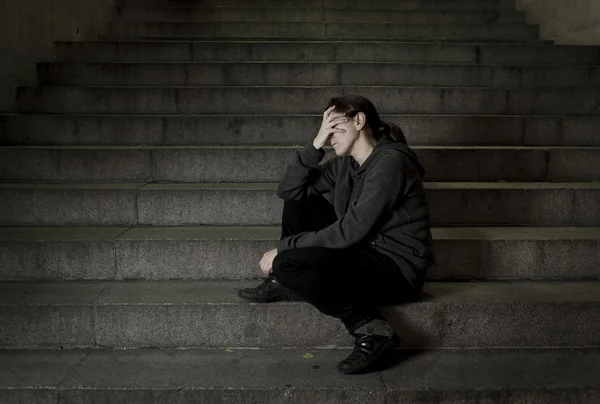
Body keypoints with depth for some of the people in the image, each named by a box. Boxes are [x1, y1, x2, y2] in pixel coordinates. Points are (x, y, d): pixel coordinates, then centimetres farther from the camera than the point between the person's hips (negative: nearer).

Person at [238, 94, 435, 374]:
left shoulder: (390, 162, -19)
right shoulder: (345, 163, 7)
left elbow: (349, 232, -24)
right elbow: (287, 190, 3)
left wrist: (283, 248, -17)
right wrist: (316, 145, -8)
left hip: (397, 268, -9)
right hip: (364, 251, 9)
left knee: (288, 264, -24)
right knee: (299, 201, 7)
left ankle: (371, 330, -17)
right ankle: (282, 284, 8)